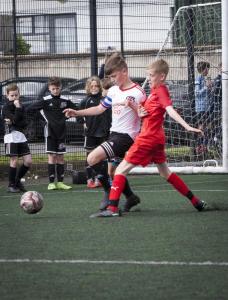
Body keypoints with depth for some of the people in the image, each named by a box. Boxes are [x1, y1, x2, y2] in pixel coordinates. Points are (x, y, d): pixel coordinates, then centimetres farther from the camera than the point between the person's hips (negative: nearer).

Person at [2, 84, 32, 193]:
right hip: (11, 135, -6)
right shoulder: (6, 107, -4)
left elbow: (24, 124, 2)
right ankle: (11, 185, 5)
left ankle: (17, 180, 19)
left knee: (28, 161, 2)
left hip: (21, 136, 6)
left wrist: (13, 122, -13)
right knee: (14, 161, -6)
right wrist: (18, 107, -17)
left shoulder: (21, 107, 12)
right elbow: (15, 119, -17)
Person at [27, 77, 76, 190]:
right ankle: (51, 182, -2)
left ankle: (60, 182, 10)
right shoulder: (46, 100, -7)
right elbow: (29, 109, -12)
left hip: (61, 132, 3)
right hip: (50, 132, -3)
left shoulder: (65, 100, 3)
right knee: (52, 156, -5)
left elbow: (76, 109, 16)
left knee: (60, 157, 6)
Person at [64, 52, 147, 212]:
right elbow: (100, 109, 19)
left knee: (93, 158, -21)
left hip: (126, 136, -8)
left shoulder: (138, 92, -13)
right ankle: (130, 197, 28)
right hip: (114, 134, 8)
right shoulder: (113, 91, 10)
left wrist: (132, 106, -31)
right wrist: (76, 113, 13)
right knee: (112, 172, 11)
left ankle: (110, 191, -9)